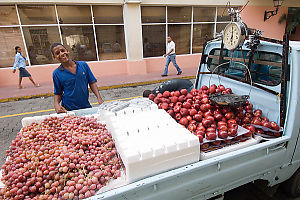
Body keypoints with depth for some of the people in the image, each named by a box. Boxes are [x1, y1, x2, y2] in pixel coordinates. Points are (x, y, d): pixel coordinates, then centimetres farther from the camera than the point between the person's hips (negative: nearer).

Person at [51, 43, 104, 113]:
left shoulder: (83, 65, 0)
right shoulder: (56, 73, -2)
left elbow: (92, 83, 3)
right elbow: (58, 93, 5)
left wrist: (99, 98, -9)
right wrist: (56, 104, -14)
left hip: (86, 107, 1)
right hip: (69, 110, -1)